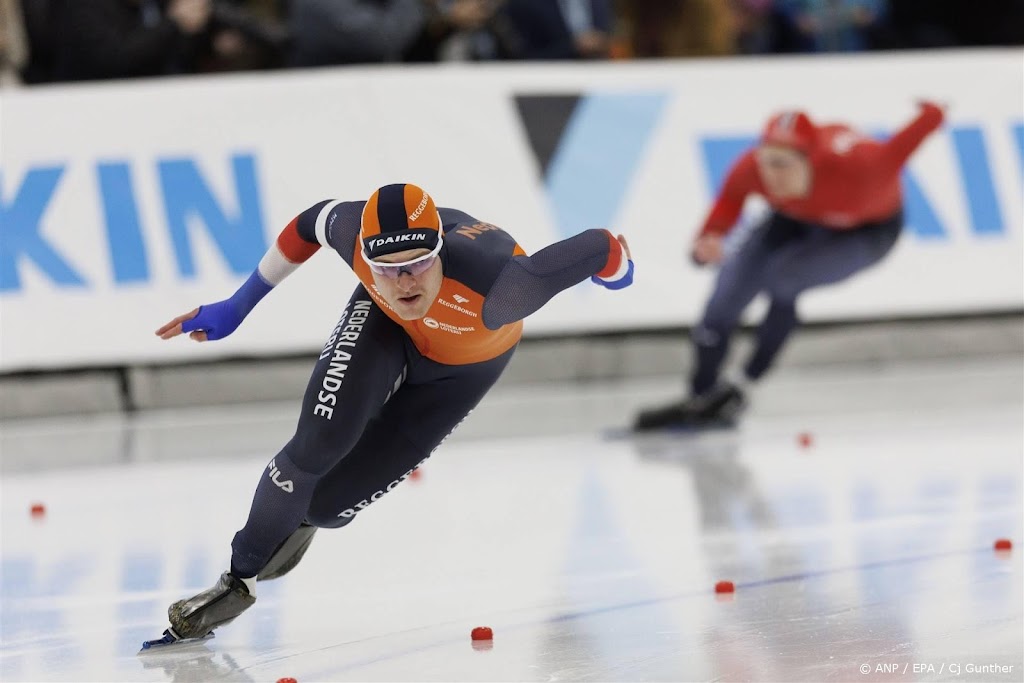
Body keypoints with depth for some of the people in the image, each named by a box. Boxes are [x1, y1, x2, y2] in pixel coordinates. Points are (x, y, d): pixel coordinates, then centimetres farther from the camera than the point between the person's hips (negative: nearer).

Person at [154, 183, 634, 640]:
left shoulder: (493, 288, -47)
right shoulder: (357, 234, -36)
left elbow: (603, 249, -34)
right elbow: (314, 221, -10)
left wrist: (614, 266, -7)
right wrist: (237, 306, -2)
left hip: (464, 366, -1)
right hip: (385, 326, 1)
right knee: (320, 441, -22)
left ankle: (301, 518, 34)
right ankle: (240, 579, 3)